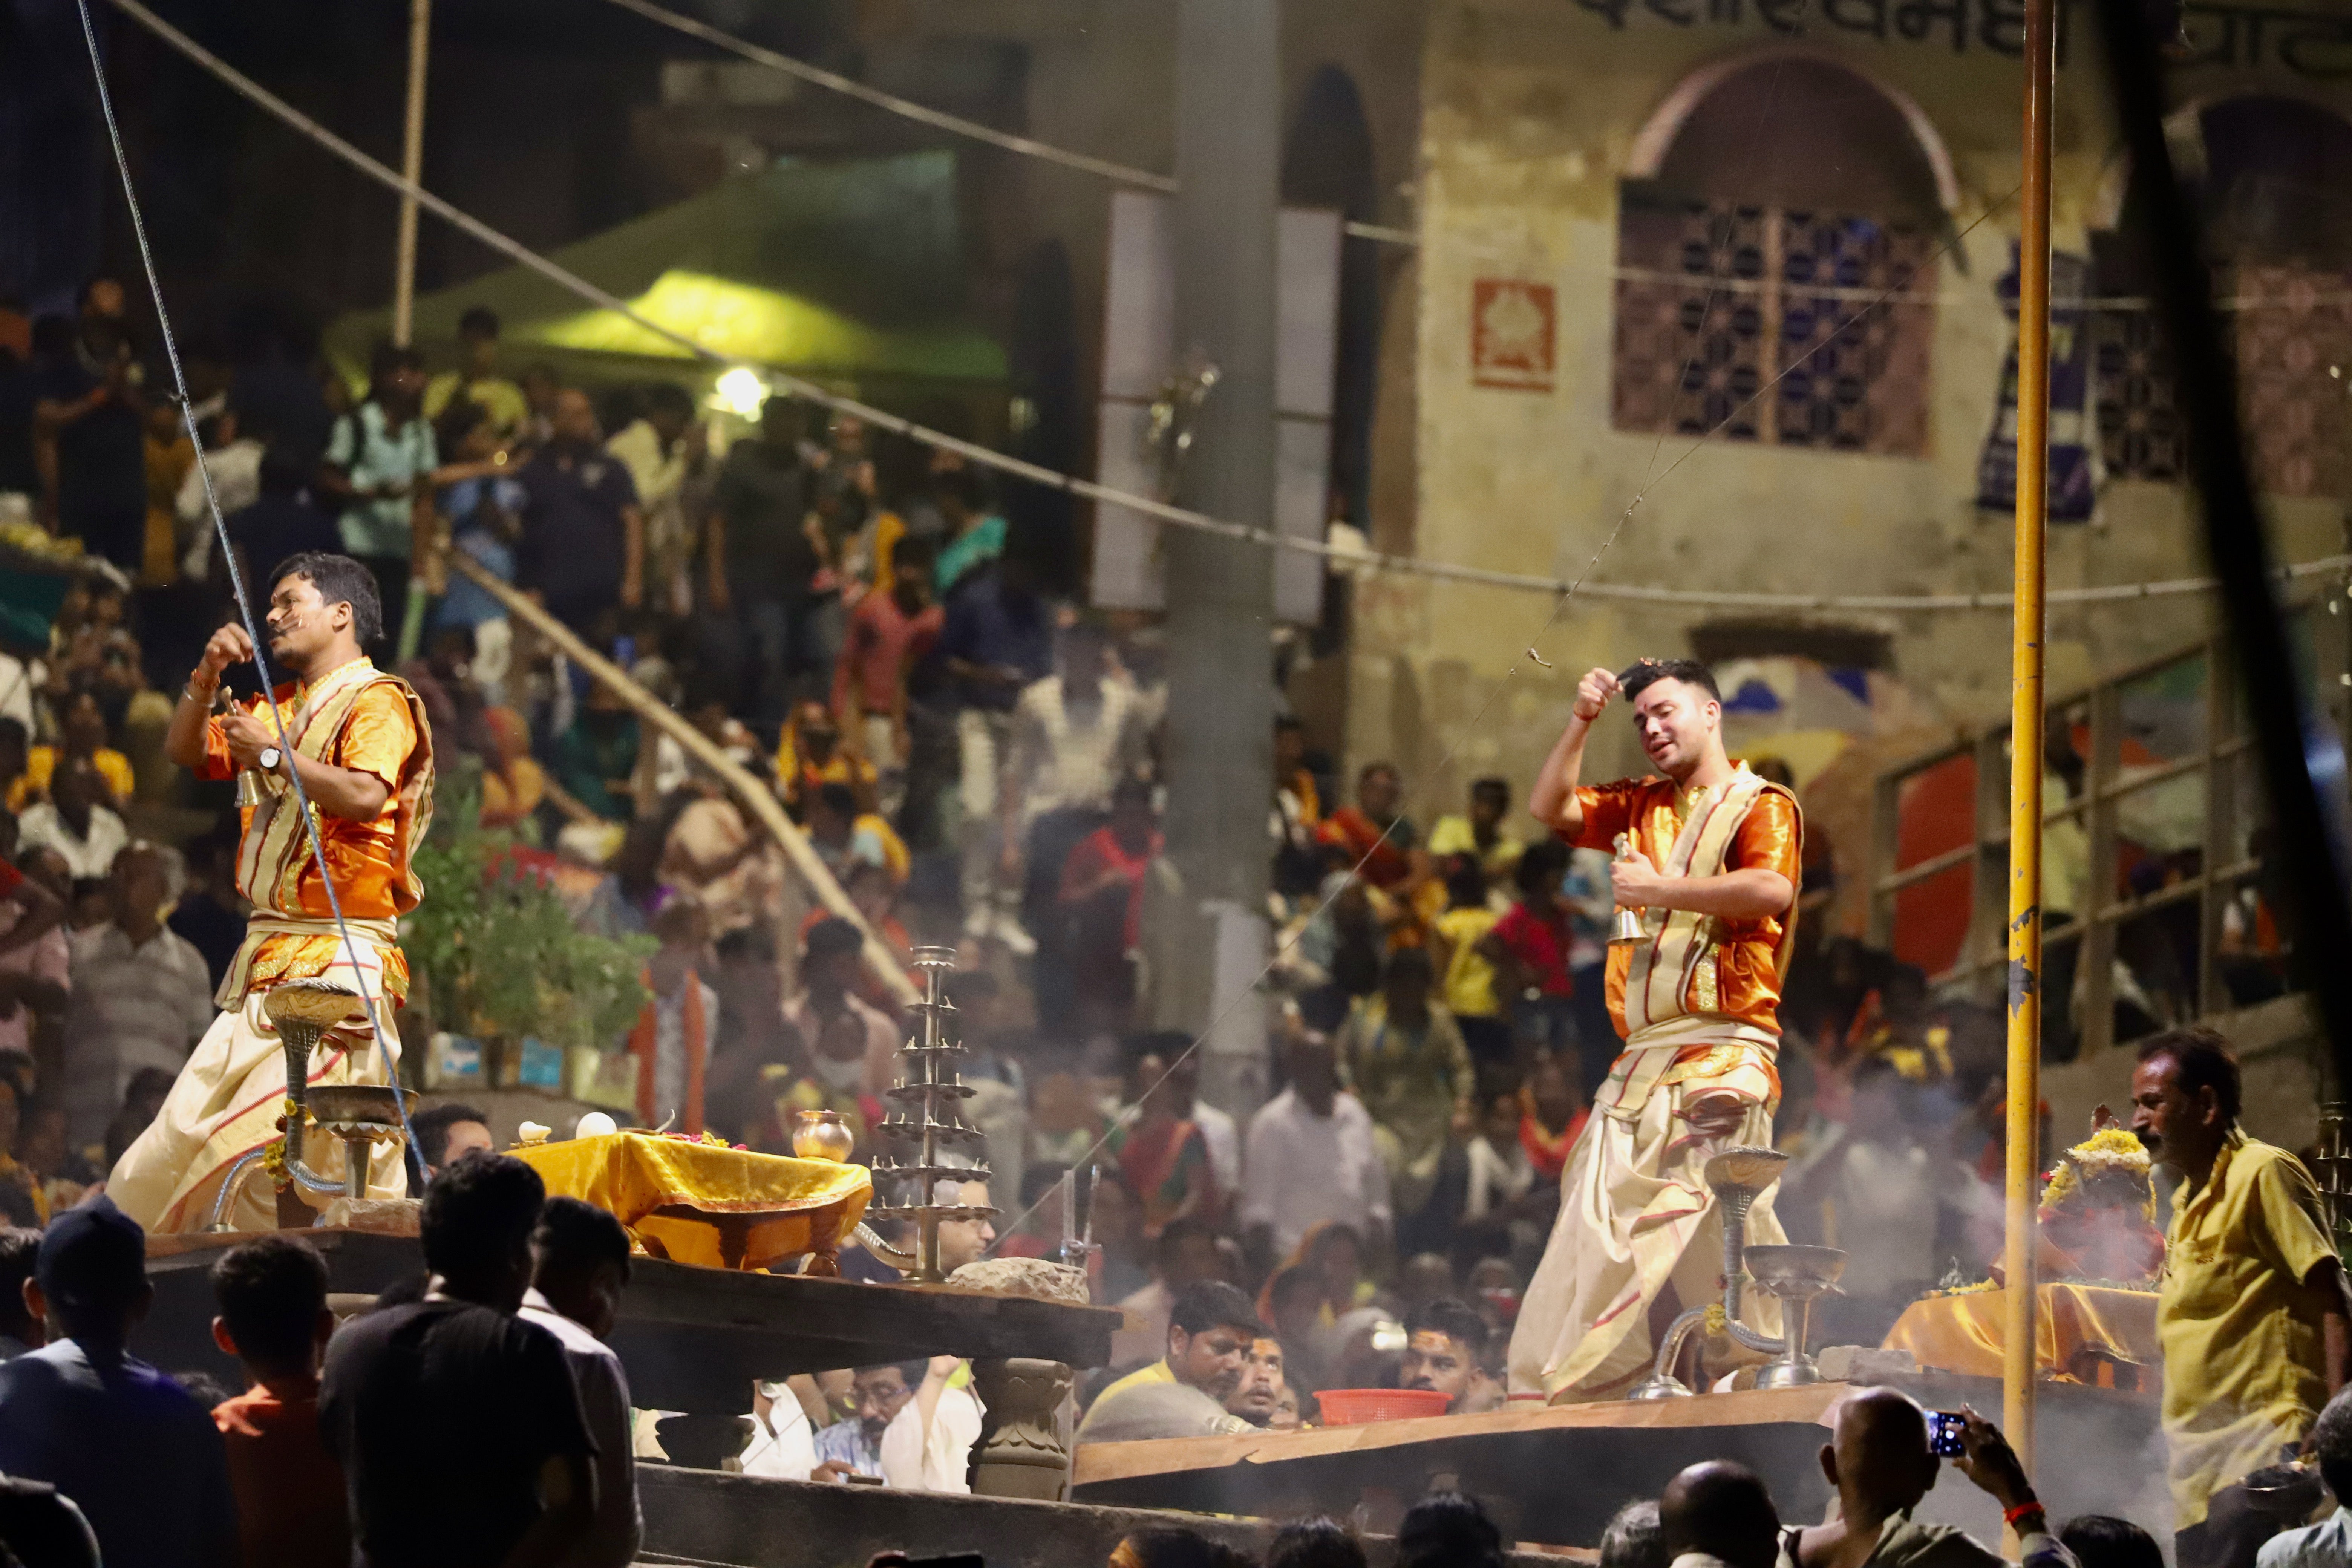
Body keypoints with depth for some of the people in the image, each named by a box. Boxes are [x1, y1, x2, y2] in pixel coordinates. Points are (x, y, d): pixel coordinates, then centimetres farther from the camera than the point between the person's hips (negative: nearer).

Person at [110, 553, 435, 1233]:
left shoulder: (377, 700, -5)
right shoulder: (281, 706, 23)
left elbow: (365, 796, -21)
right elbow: (187, 751, 24)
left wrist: (271, 752, -13)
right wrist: (207, 676, 8)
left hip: (339, 955, -9)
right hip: (269, 952, 9)